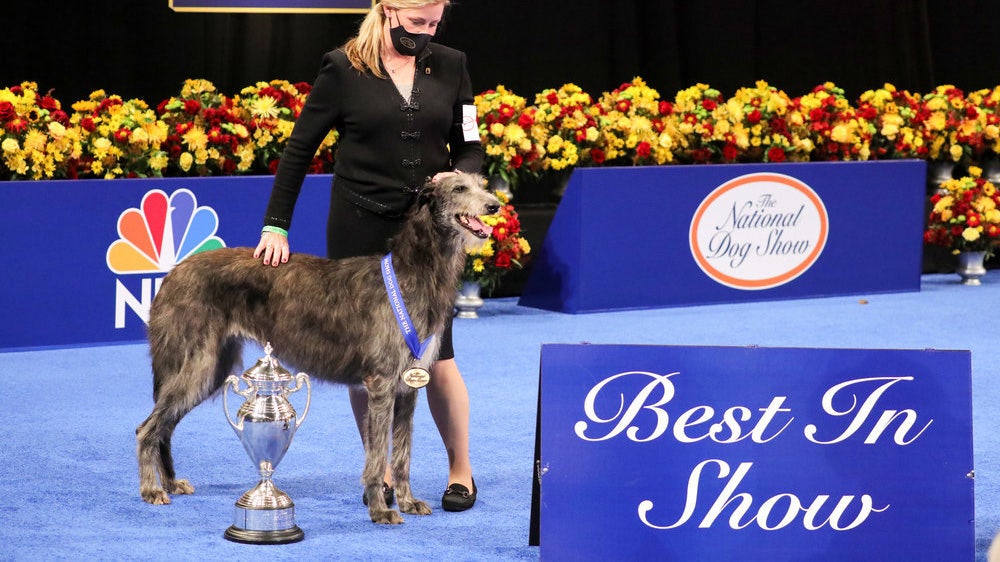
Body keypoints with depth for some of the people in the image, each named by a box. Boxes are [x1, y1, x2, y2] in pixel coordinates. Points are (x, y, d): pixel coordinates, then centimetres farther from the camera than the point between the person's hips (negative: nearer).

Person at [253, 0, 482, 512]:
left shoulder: (450, 66, 4)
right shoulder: (343, 69, -4)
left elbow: (470, 149, 7)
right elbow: (299, 149, -2)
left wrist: (456, 176, -16)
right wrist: (275, 224, -7)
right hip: (360, 230, -1)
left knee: (436, 354, -2)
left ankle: (461, 470, 13)